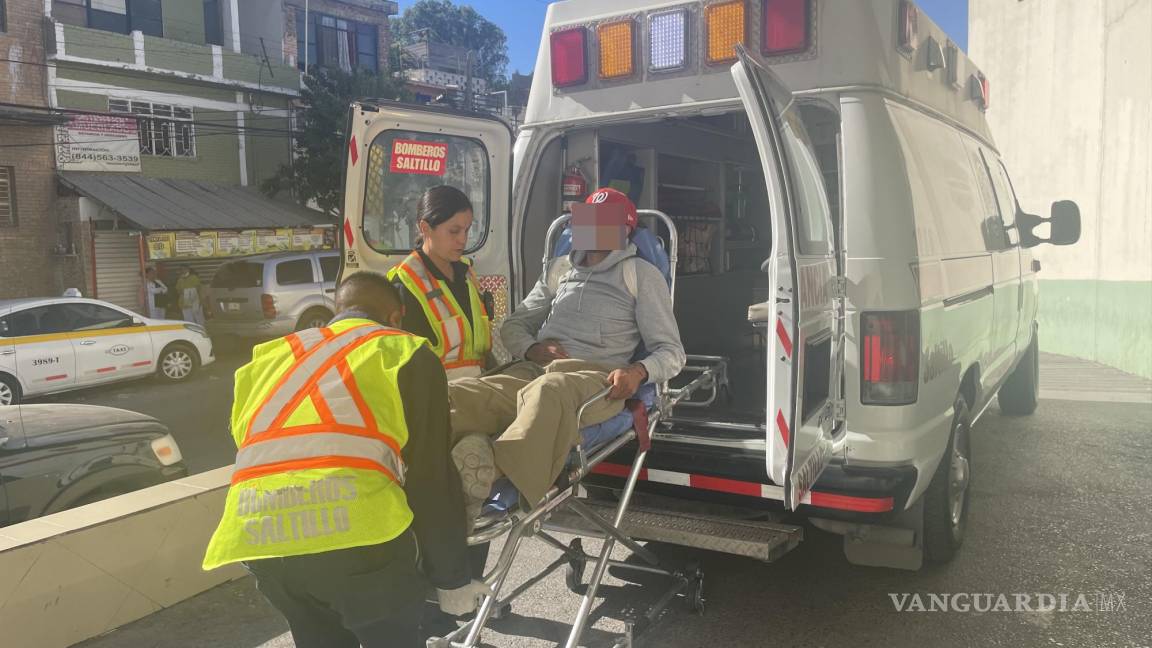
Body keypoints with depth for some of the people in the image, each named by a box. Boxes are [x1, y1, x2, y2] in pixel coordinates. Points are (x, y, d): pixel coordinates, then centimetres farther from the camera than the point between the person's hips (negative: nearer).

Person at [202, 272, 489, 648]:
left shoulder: (270, 356, 29)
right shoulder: (404, 351, 14)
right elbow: (431, 476, 8)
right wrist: (452, 579, 14)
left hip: (256, 534, 5)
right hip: (352, 533, -5)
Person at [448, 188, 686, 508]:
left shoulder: (640, 274, 15)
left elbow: (671, 352, 10)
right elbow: (512, 326, 27)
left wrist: (639, 371, -14)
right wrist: (532, 349, 2)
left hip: (595, 376, -4)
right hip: (532, 371, 5)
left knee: (548, 391, -43)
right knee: (456, 394, -27)